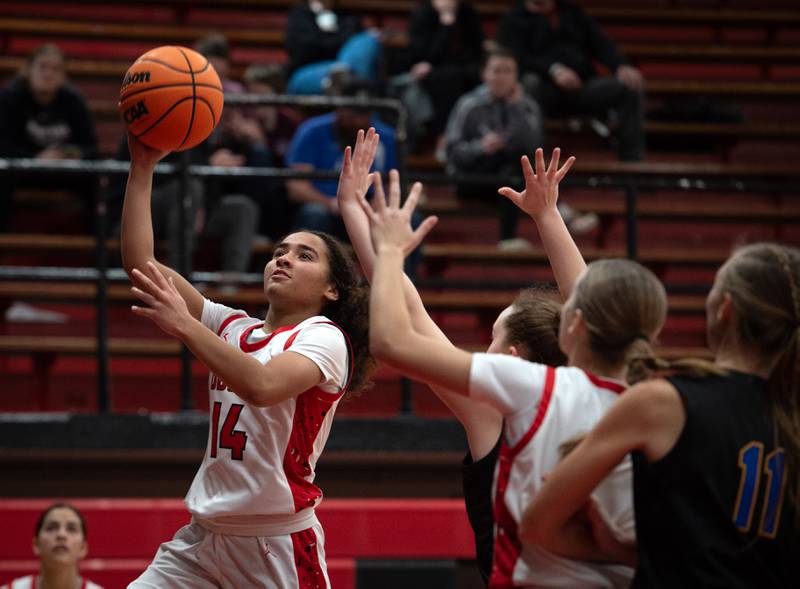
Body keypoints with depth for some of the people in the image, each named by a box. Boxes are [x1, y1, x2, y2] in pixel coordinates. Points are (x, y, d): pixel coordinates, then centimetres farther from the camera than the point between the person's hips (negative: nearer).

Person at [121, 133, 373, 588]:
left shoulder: (324, 337, -6)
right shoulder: (234, 328, 12)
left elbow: (263, 386, -28)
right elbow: (139, 263, 6)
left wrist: (185, 325, -29)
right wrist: (143, 168, 1)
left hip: (278, 543, -6)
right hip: (203, 535, 6)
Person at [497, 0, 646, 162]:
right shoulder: (512, 19, 9)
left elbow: (602, 43, 13)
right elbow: (517, 58, -8)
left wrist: (622, 66, -7)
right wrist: (554, 69, -24)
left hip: (582, 87, 4)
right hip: (545, 91, -4)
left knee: (630, 87, -17)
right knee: (529, 83, -37)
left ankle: (631, 159, -18)